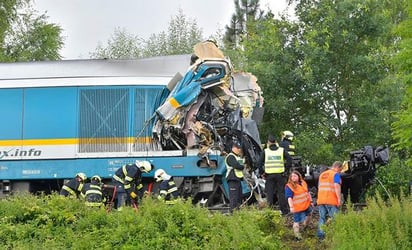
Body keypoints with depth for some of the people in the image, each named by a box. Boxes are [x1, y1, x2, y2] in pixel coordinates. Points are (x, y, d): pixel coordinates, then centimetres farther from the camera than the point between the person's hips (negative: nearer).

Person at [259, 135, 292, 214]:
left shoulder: (265, 151, 3)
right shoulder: (282, 150, 4)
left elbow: (260, 163, -2)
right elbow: (289, 160, -5)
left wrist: (262, 173, 6)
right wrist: (286, 170, 0)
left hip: (269, 175, 0)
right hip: (280, 174, 1)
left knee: (269, 193, 4)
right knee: (281, 193, 4)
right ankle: (284, 211, 4)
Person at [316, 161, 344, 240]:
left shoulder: (322, 174, 20)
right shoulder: (336, 174, -5)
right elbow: (337, 186, -18)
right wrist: (339, 199, -18)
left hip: (321, 200, 7)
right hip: (332, 201, -7)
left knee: (322, 218, 8)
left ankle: (320, 236, 5)